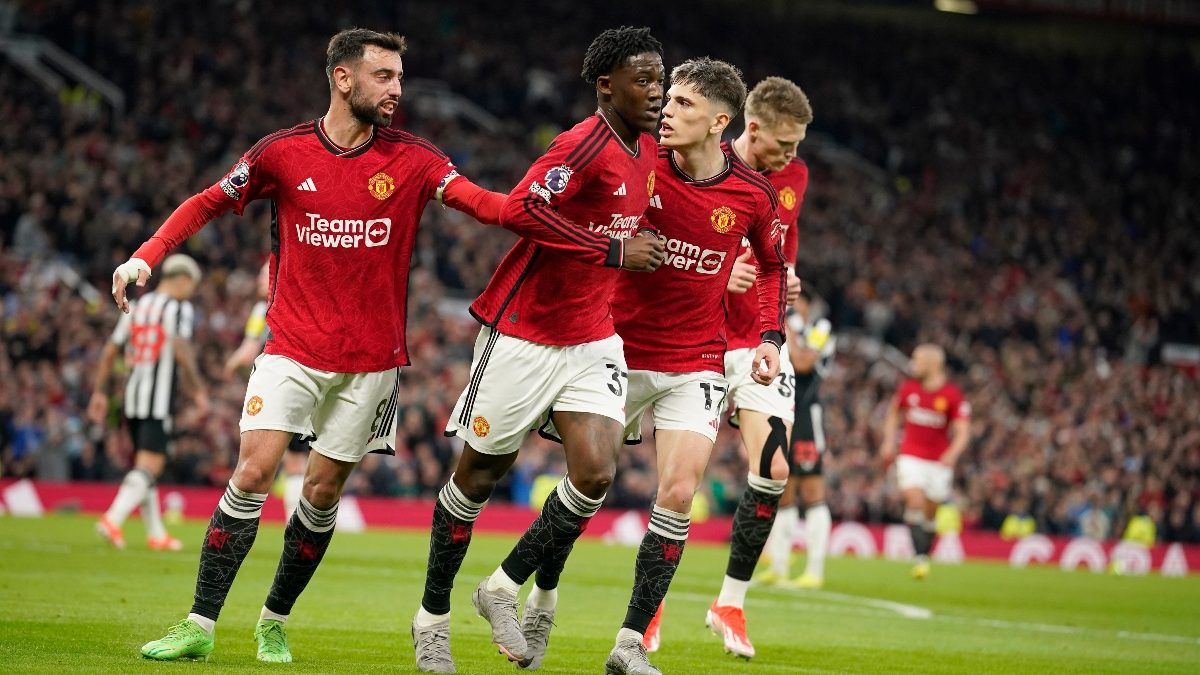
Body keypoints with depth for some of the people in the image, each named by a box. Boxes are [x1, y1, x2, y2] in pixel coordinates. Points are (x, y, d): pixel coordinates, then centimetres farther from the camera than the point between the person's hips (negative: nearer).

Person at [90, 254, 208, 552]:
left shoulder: (136, 307, 14)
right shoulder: (180, 309, -5)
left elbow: (110, 351, 13)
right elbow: (181, 349, -19)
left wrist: (100, 392, 17)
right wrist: (198, 390, -16)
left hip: (132, 393, 7)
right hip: (159, 396, -7)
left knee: (145, 463, 15)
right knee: (150, 466, -8)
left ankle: (156, 533, 21)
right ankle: (112, 519, -25)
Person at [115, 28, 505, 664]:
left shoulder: (413, 159, -2)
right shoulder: (283, 152, -2)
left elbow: (479, 201, -14)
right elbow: (209, 203, 8)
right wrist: (145, 256, -3)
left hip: (371, 357, 1)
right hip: (292, 345, -1)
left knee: (323, 492, 4)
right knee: (253, 472, -12)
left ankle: (274, 622, 22)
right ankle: (199, 628, -7)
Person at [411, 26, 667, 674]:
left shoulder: (647, 151, 7)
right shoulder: (585, 144, -19)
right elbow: (519, 210, -32)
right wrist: (614, 249, -29)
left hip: (591, 340, 7)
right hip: (524, 334, -7)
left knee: (595, 474, -10)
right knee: (481, 471, 5)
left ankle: (510, 586, 11)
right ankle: (433, 615, 20)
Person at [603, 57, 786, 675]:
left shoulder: (755, 196, -6)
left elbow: (773, 264, 12)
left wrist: (770, 335, 2)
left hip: (696, 363, 1)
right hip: (620, 352, 0)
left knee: (678, 494, -10)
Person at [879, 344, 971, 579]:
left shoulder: (953, 395, -10)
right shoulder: (908, 387, 1)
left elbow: (962, 432, -13)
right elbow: (894, 411, 20)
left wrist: (952, 454, -31)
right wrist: (889, 441, 11)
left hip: (939, 461, -1)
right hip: (911, 457, 1)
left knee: (930, 513, 7)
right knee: (915, 502, -18)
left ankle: (925, 556, 24)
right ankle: (919, 558, -19)